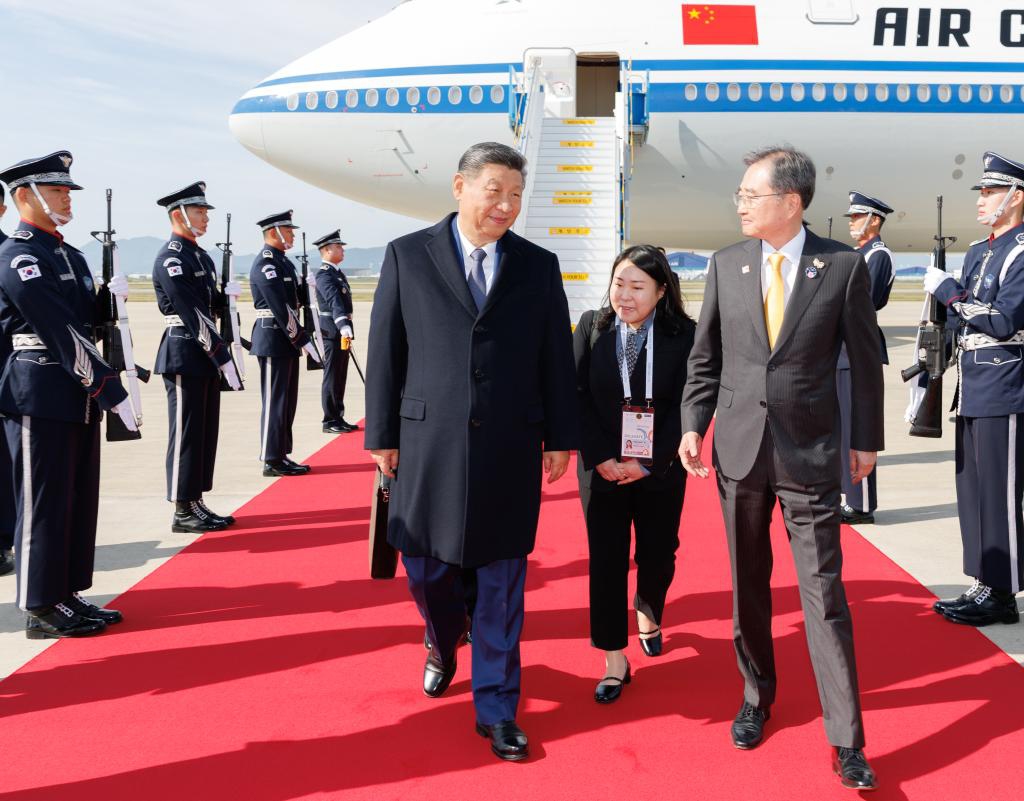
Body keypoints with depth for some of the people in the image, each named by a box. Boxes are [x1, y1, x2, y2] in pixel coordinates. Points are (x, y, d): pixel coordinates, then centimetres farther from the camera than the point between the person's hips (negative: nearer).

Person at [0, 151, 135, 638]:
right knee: (45, 502, -1)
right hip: (40, 397, -9)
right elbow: (63, 334, -19)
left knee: (80, 499, 13)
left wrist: (110, 297, -5)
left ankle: (67, 595, 24)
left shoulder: (70, 255, 16)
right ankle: (41, 610, 10)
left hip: (79, 396, 9)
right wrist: (111, 392, -20)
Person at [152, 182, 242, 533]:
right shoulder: (170, 258, -14)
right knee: (187, 433, -4)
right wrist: (223, 357, -22)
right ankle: (183, 512, 4)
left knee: (205, 432, 12)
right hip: (185, 356, -9)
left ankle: (196, 504, 20)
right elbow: (193, 315, -20)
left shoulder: (201, 256, 16)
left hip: (204, 355, 9)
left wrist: (226, 294, 3)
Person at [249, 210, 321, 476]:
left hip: (286, 340, 10)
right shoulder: (265, 263, -14)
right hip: (273, 340, -10)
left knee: (287, 400, 13)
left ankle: (281, 455, 21)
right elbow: (280, 308, -21)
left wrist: (300, 337, 8)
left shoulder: (283, 261, 16)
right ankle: (272, 461, 3)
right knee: (275, 401, -4)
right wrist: (303, 339, -21)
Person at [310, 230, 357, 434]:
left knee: (340, 376, 13)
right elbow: (334, 301, -29)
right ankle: (330, 422, 1)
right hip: (333, 331, -9)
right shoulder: (324, 275, -14)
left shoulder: (337, 273, 17)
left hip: (342, 330, 9)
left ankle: (338, 418, 20)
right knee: (332, 376, -4)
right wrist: (343, 326, -42)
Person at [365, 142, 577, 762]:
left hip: (511, 450, 0)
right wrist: (383, 435, 1)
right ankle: (444, 645, 44)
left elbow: (557, 357, 7)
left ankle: (496, 707, 19)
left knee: (502, 581, 5)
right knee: (425, 565, 11)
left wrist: (560, 438, 5)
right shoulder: (407, 256, 3)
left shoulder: (539, 266, 6)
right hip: (429, 443, 0)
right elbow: (386, 352, 3)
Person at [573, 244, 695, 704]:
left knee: (657, 554, 11)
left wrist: (648, 463, -13)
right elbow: (578, 397, -4)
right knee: (606, 559, 1)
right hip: (602, 468, 1)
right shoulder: (591, 327, -2)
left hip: (659, 469, 0)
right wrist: (600, 458, -12)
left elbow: (684, 405, -8)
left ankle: (648, 614, 44)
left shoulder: (683, 335, -7)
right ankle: (615, 661, 12)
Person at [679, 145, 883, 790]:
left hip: (810, 452, -3)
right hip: (739, 447, 3)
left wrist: (867, 440, 4)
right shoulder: (726, 264, 2)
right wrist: (693, 424, 0)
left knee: (825, 593, -1)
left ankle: (846, 740, 9)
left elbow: (865, 358, 1)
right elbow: (706, 355, 8)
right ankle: (757, 697, 33)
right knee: (748, 586, 14)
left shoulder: (844, 266, -5)